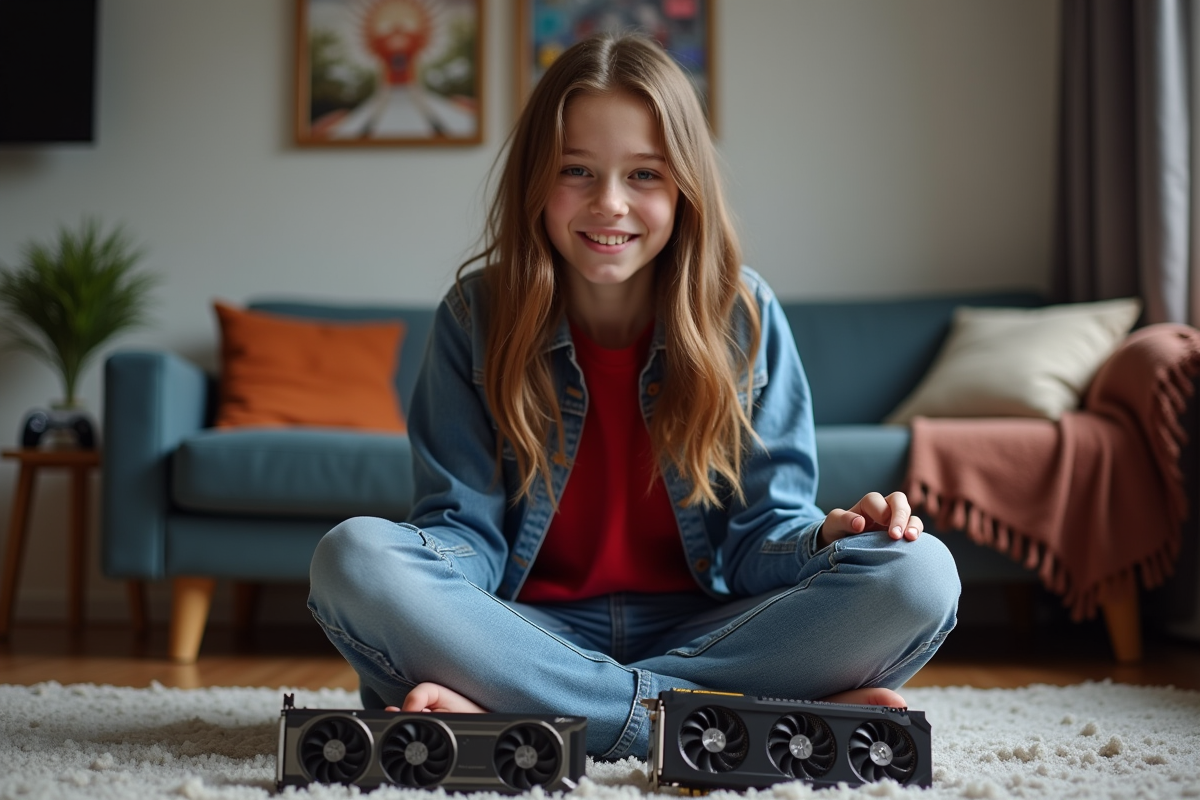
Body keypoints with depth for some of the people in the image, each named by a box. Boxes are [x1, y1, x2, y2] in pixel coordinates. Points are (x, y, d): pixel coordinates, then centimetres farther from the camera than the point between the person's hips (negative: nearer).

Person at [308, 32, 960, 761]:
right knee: (354, 556, -28)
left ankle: (513, 710, -28)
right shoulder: (477, 316, -1)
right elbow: (465, 525, -5)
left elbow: (762, 533, -2)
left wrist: (823, 539, -26)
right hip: (536, 633, 0)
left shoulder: (742, 313, 0)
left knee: (919, 574, -23)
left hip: (701, 630, 1)